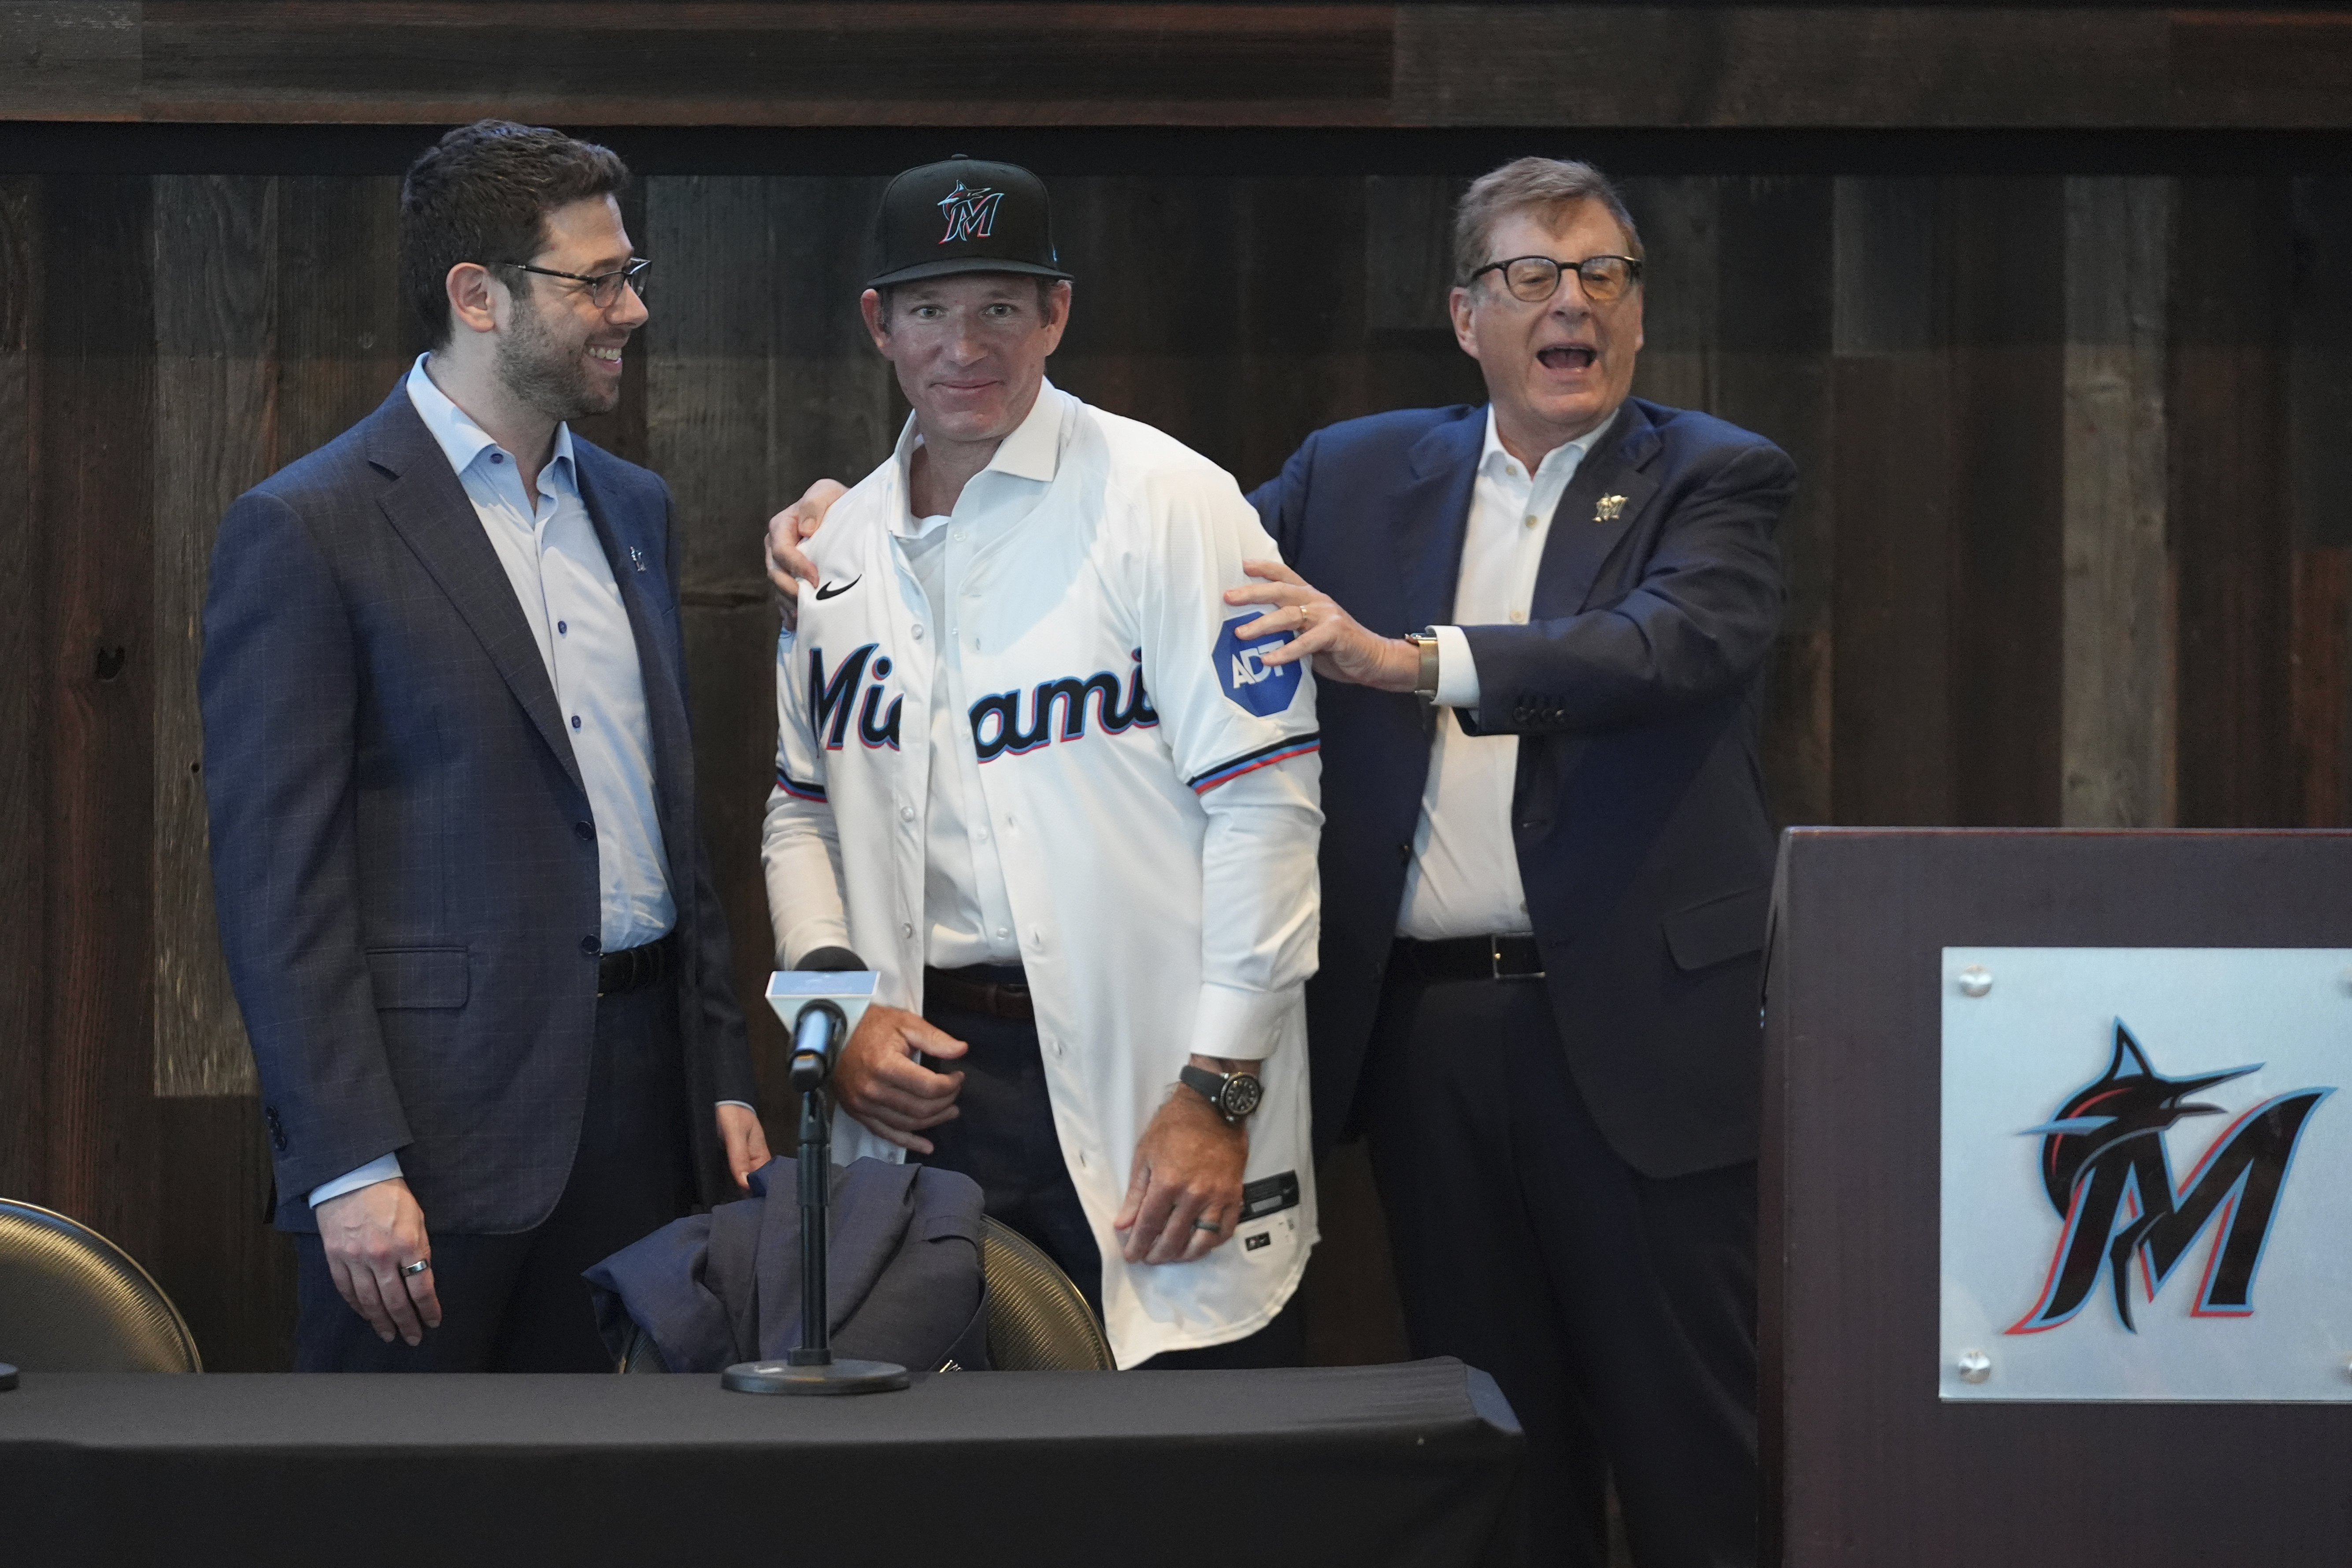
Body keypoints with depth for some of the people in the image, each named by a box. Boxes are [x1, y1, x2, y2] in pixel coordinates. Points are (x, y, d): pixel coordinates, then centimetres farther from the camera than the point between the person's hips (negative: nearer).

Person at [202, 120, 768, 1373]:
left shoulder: (632, 509, 16)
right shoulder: (305, 531, -7)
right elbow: (274, 878, -11)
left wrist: (723, 1075, 15)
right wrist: (348, 1167, -16)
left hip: (639, 1101, 6)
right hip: (438, 1117, -6)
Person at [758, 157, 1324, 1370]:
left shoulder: (1168, 502, -4)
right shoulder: (842, 544, 14)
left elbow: (1263, 803, -9)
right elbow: (802, 806, 22)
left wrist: (1217, 1095, -14)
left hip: (1147, 1085, -4)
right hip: (921, 1074, 5)